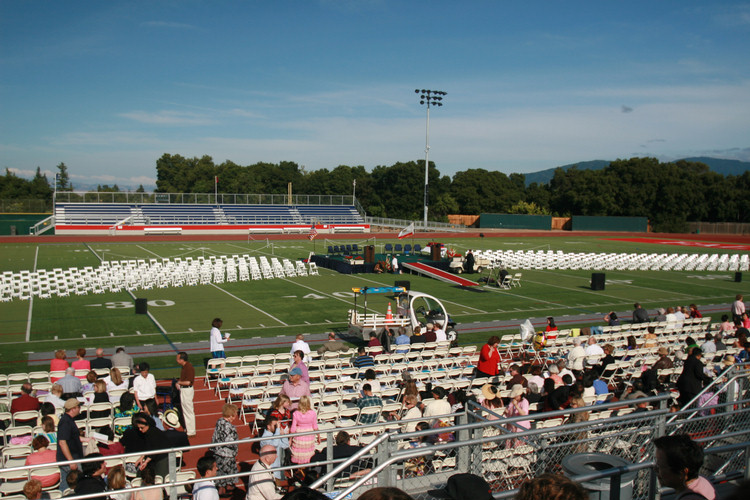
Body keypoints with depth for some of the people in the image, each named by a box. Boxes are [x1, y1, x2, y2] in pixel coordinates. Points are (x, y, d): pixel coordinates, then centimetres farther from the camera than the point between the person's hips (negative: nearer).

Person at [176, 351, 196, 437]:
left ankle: (191, 432, 6)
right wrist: (179, 383, -1)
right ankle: (187, 429, 33)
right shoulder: (183, 366, 7)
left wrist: (179, 382, -10)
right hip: (183, 389, 10)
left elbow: (187, 382, -26)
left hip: (187, 390, -10)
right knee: (185, 410, 20)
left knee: (189, 411, -2)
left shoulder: (189, 368, -23)